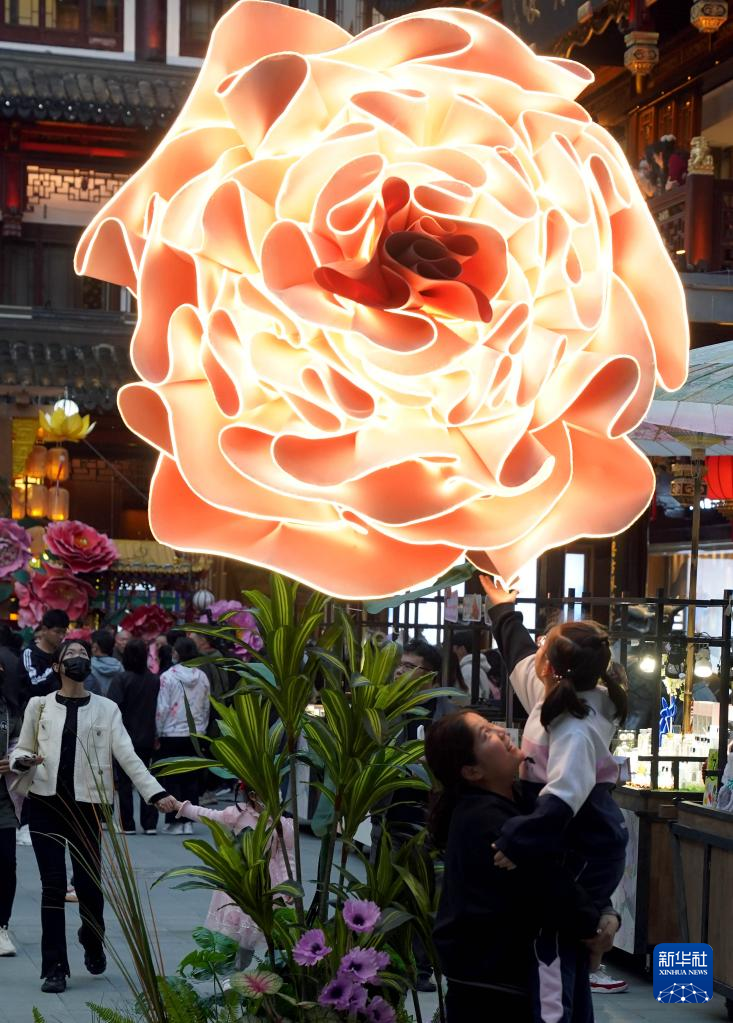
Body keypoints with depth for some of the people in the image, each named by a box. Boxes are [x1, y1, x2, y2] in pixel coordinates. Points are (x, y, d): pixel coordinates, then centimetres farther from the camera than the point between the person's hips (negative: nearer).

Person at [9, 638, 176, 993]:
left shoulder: (106, 709, 5)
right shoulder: (39, 705, 6)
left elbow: (127, 756, -1)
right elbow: (20, 750, 11)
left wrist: (156, 792, -12)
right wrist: (23, 761, -14)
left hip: (86, 804, 0)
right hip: (45, 803, 0)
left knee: (89, 883, 0)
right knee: (53, 884, -3)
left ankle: (92, 942, 31)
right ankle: (54, 968, 7)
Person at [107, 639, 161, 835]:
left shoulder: (120, 679, -11)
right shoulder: (155, 680, -2)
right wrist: (157, 736, 12)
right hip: (148, 738, 3)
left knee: (124, 782, 6)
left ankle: (127, 824, 6)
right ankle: (150, 824, 9)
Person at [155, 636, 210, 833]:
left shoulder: (168, 676, -11)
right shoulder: (202, 677, 2)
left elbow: (162, 708, -10)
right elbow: (206, 706, 9)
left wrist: (157, 733, -1)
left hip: (171, 734, -4)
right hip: (195, 734, 4)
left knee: (173, 779, 4)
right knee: (192, 778, 9)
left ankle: (175, 821, 3)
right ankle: (189, 821, 10)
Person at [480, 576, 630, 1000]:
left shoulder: (575, 729, -27)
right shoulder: (554, 696, 1)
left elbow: (564, 795, -41)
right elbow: (521, 655, 21)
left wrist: (518, 842, -46)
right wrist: (503, 608, 35)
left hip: (584, 851, -10)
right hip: (584, 840, 10)